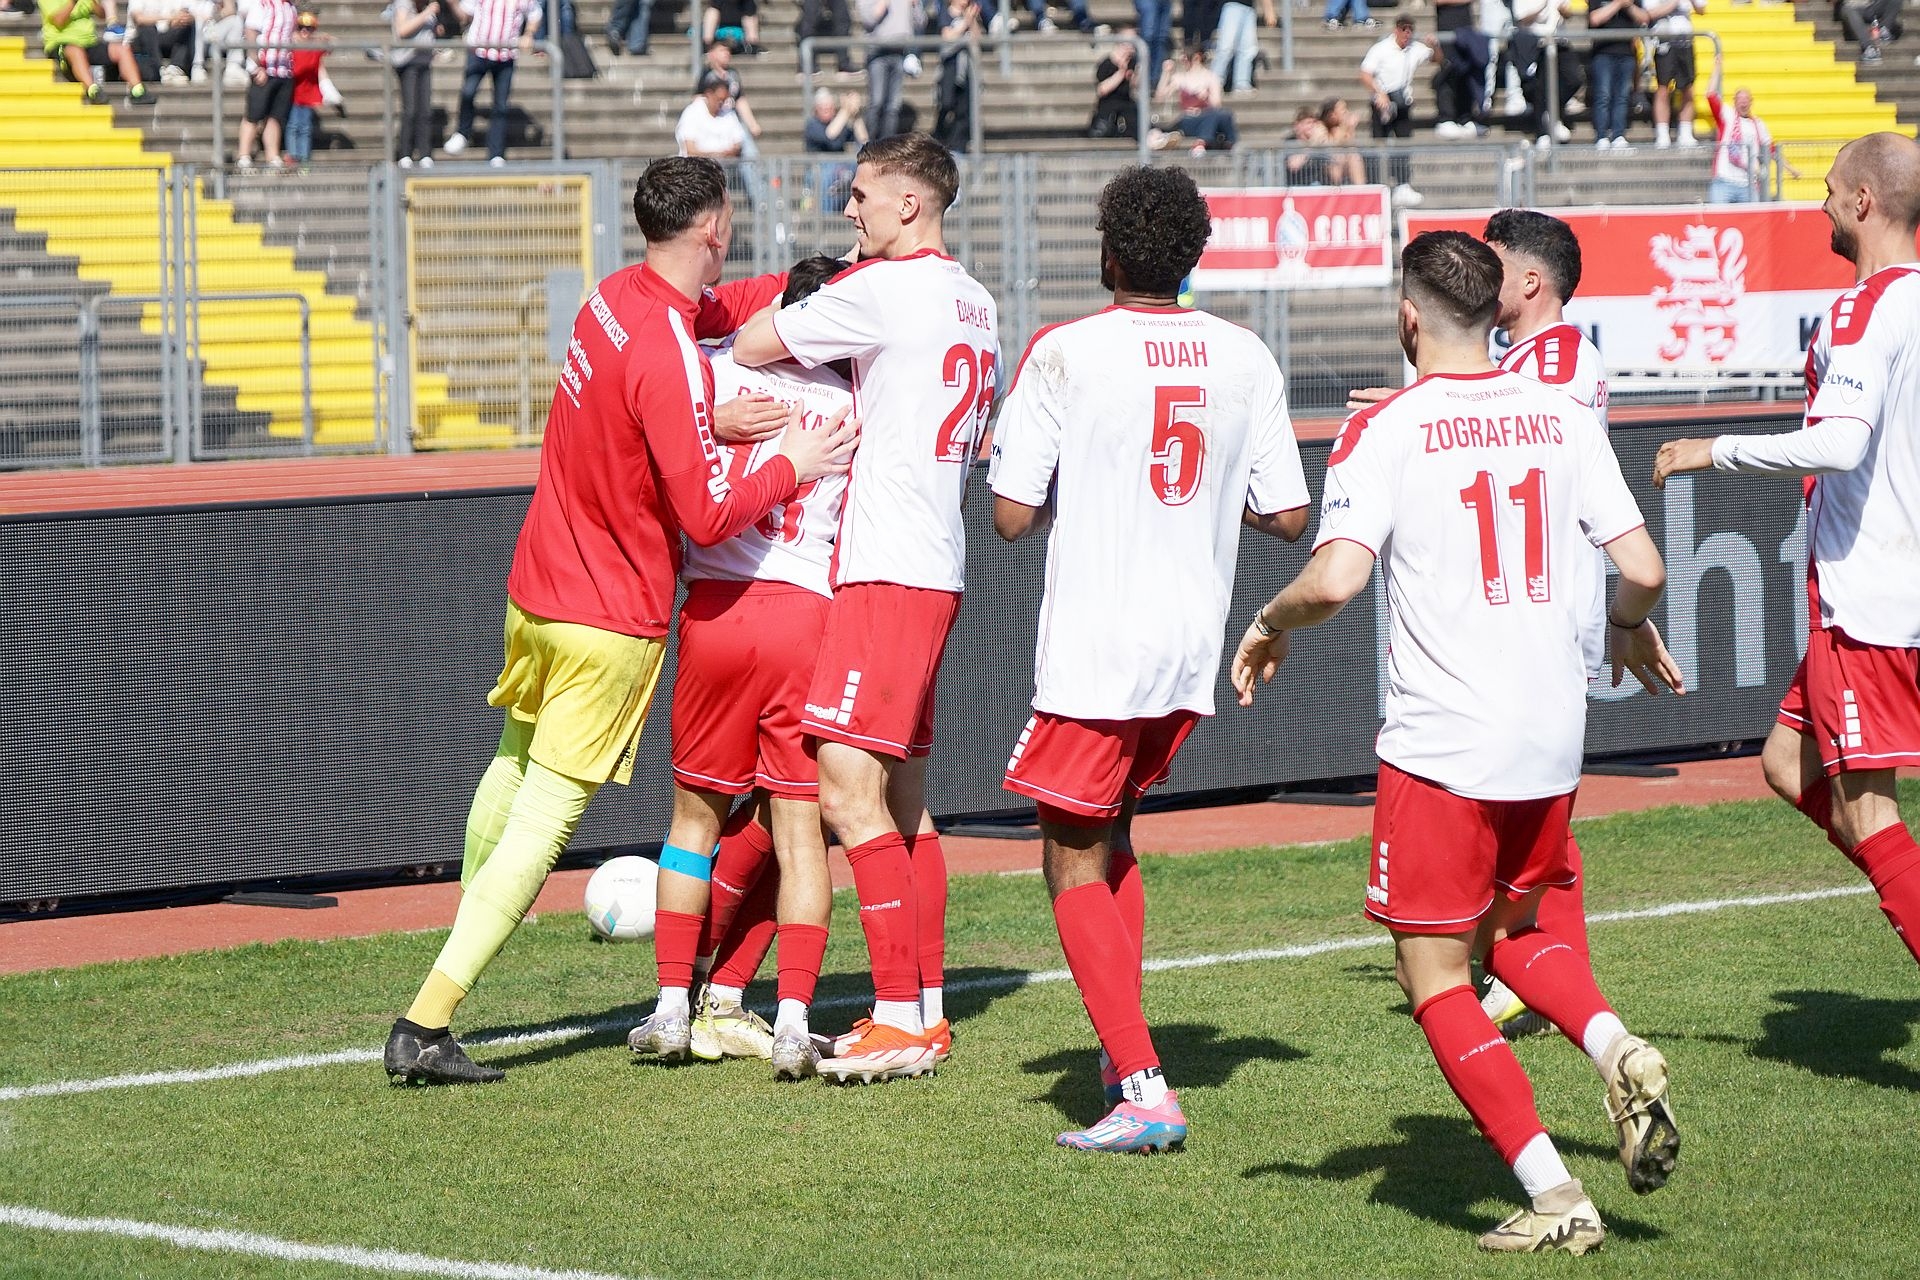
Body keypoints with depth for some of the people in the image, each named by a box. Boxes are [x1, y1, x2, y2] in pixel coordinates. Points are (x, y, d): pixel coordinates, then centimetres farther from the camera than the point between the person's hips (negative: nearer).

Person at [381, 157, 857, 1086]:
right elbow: (707, 516, -26)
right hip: (612, 618, -9)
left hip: (535, 585, 9)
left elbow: (718, 306, 23)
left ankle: (467, 939, 47)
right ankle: (426, 1025, -14)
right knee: (546, 814, -7)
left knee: (515, 761, 28)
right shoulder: (668, 359, -25)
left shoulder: (615, 296, 2)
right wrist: (793, 467, -12)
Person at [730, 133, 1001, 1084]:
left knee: (849, 788, -12)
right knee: (902, 798, 14)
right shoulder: (974, 304, 16)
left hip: (887, 568, -10)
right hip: (936, 567, 10)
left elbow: (751, 345, -7)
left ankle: (899, 1020, -14)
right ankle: (927, 1011, 17)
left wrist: (789, 305, 15)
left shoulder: (883, 288, -12)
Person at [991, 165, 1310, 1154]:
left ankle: (1143, 1090, -10)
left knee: (1074, 860, 1)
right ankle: (1121, 1053, 22)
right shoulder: (1245, 359, 3)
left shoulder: (1065, 354, -11)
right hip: (1195, 648, 6)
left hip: (1095, 648, -6)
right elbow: (1288, 517, 5)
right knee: (1109, 835, 23)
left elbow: (1013, 515, -11)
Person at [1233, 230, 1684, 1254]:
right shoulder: (1561, 417, 4)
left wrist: (1267, 625, 1)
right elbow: (1642, 569, 3)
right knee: (1510, 929, 26)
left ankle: (1552, 1196, -5)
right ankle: (1618, 1053, -2)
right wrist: (1630, 631, 25)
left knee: (1435, 980, 5)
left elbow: (1335, 579, -20)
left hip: (1441, 746, -5)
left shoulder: (1386, 430, -9)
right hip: (1552, 743, 5)